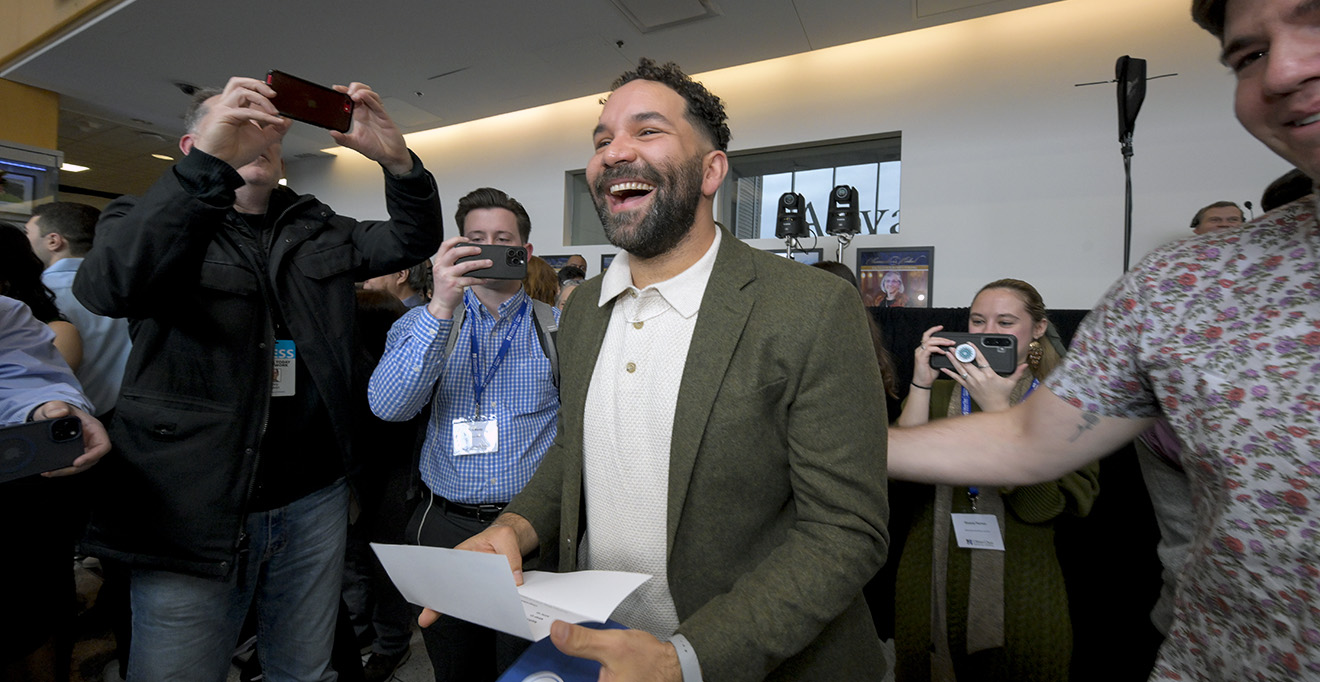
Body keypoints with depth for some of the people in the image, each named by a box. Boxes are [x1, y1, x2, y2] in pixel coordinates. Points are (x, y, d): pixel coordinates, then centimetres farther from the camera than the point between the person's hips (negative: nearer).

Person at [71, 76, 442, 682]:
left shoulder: (317, 230, 12)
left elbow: (413, 240, 5)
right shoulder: (146, 219, 1)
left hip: (314, 499, 4)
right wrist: (210, 161, -32)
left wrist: (398, 162, -15)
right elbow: (107, 286, -21)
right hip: (193, 512, -3)